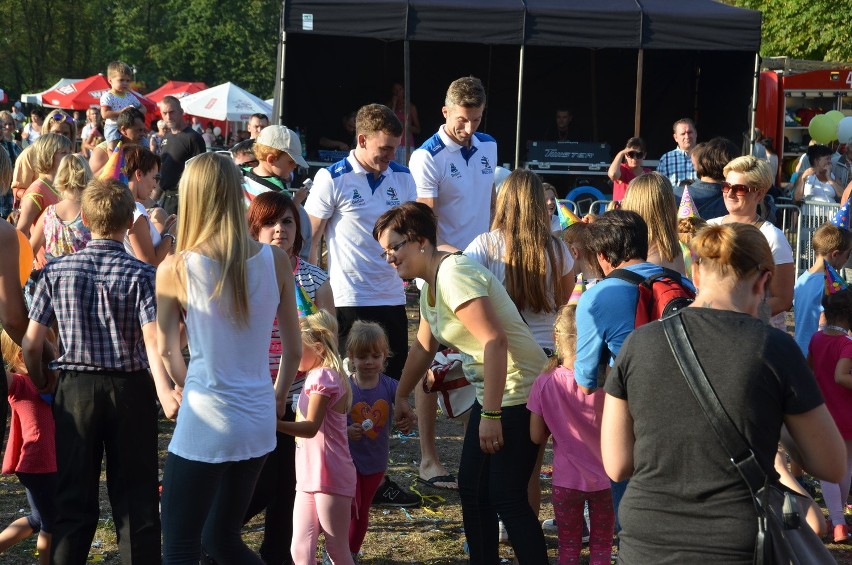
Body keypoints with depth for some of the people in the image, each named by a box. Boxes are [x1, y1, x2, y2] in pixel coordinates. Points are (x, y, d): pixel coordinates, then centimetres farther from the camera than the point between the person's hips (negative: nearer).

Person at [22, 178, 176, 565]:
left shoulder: (56, 272, -1)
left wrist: (39, 383, 17)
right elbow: (152, 339, -21)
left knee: (73, 502, 8)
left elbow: (31, 343, 1)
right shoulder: (140, 275, -7)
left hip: (75, 388, 2)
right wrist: (164, 391, -28)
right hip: (130, 389, -1)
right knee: (136, 500, 6)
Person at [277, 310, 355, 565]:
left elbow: (311, 427, -26)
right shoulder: (317, 376, 16)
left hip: (330, 477, -9)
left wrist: (273, 423, -35)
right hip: (309, 477, 9)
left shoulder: (322, 377, -15)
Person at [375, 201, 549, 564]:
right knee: (472, 489, 12)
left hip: (519, 394, -10)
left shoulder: (454, 275, -20)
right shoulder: (430, 284, 12)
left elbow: (494, 341, -28)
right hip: (490, 395, 10)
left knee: (506, 497, -10)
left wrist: (491, 415, -28)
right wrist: (400, 398, 29)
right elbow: (423, 347, 26)